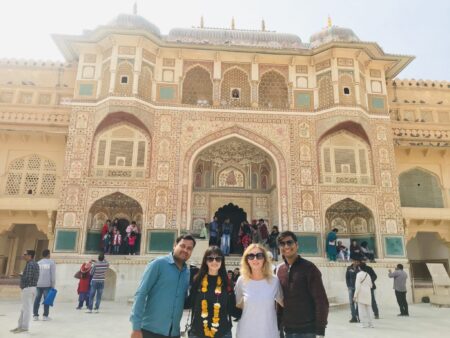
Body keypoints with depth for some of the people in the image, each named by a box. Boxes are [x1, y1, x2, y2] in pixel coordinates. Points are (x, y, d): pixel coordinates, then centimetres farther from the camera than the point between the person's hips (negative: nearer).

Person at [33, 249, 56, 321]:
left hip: (38, 284, 3)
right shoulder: (51, 262, -1)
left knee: (37, 299, 9)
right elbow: (53, 275, -4)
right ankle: (45, 316, 4)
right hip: (47, 285, -3)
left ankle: (35, 315, 11)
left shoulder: (38, 263, 9)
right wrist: (53, 285, 1)